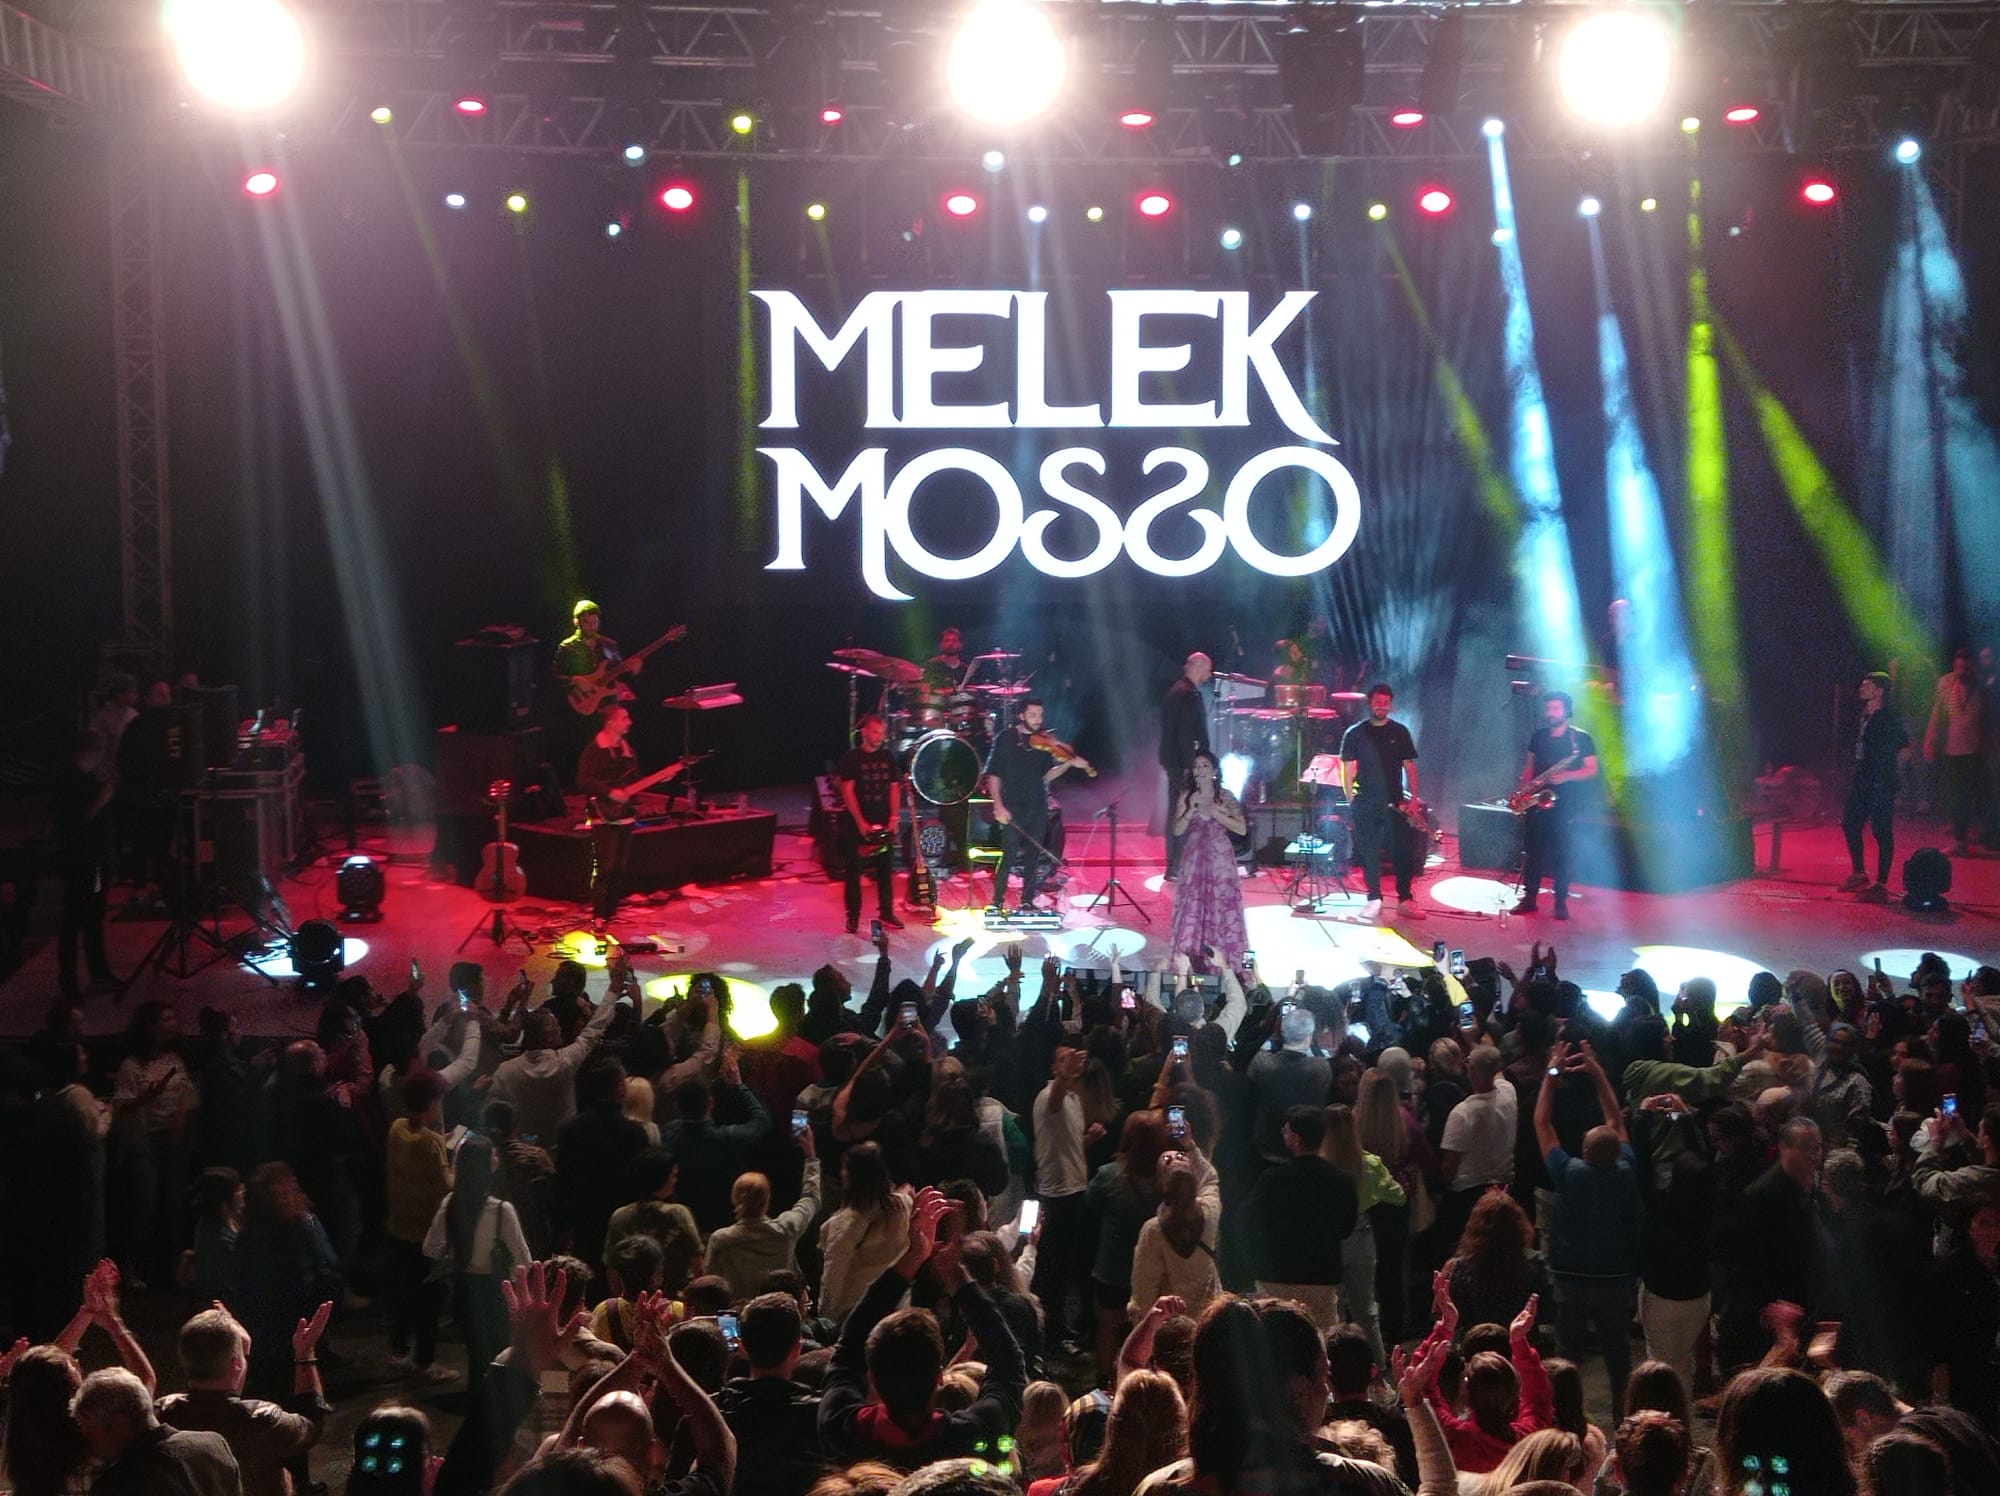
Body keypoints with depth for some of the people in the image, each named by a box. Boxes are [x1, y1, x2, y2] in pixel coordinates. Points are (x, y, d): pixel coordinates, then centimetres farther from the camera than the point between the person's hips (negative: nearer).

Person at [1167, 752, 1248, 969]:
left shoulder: (1225, 797, 1)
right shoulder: (1186, 796, 4)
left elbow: (1242, 829, -7)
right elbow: (1177, 830, 0)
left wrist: (1215, 813, -15)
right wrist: (1191, 811, -14)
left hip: (1220, 858, -1)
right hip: (1194, 858, 1)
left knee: (1221, 907, -3)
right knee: (1193, 907, -4)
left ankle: (1222, 965, 2)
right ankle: (1197, 965, 0)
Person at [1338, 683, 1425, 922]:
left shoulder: (1400, 732, 7)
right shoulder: (1355, 734, 3)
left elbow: (1409, 766, 8)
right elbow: (1348, 768, 5)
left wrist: (1414, 797, 0)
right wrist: (1351, 800, -2)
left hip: (1395, 801, 1)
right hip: (1366, 803, -1)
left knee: (1403, 850, -3)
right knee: (1369, 851, 1)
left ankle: (1405, 899, 3)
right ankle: (1374, 899, 9)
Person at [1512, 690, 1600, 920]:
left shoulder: (1581, 739, -1)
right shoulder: (1538, 737, 12)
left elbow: (1592, 770, -4)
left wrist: (1567, 776, -20)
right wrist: (1523, 789, 1)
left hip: (1565, 805, -4)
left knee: (1561, 854, -4)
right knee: (1533, 851, 3)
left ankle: (1561, 903, 2)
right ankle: (1529, 899, 8)